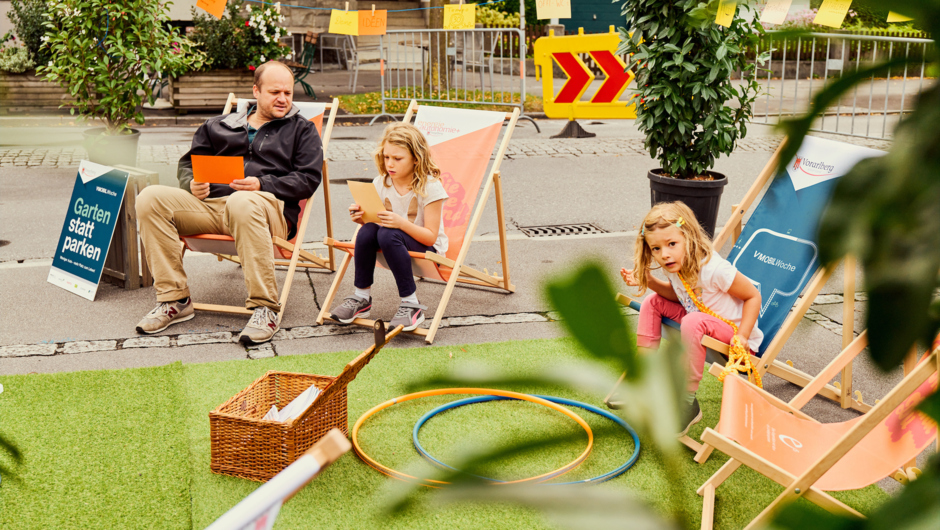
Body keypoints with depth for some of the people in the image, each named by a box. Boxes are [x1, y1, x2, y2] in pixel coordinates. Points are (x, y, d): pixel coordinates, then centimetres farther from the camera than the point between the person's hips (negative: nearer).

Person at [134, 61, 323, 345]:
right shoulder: (219, 126, 28)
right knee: (151, 198, -18)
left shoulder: (302, 130, 18)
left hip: (273, 208, -4)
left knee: (243, 203, -41)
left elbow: (308, 179, 4)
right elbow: (187, 164, 27)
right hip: (211, 204, 4)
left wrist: (261, 185, -12)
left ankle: (265, 308, -38)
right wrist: (192, 185, 1)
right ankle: (175, 300, -16)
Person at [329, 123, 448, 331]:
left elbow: (431, 236, -18)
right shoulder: (380, 183, 0)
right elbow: (375, 220, 5)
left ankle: (411, 305, -27)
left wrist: (402, 223, -35)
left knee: (388, 235, -35)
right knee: (367, 231, -27)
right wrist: (362, 218, -18)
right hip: (392, 243, 5)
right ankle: (362, 298, -12)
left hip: (427, 247, -5)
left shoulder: (429, 186, -15)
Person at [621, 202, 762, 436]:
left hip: (734, 331, -8)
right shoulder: (674, 266, -9)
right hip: (702, 320, 8)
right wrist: (648, 281, -5)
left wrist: (742, 336, -26)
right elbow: (677, 295, 11)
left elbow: (753, 296, -20)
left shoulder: (713, 269, -30)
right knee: (653, 302, 3)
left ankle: (687, 403, -26)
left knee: (692, 322, -36)